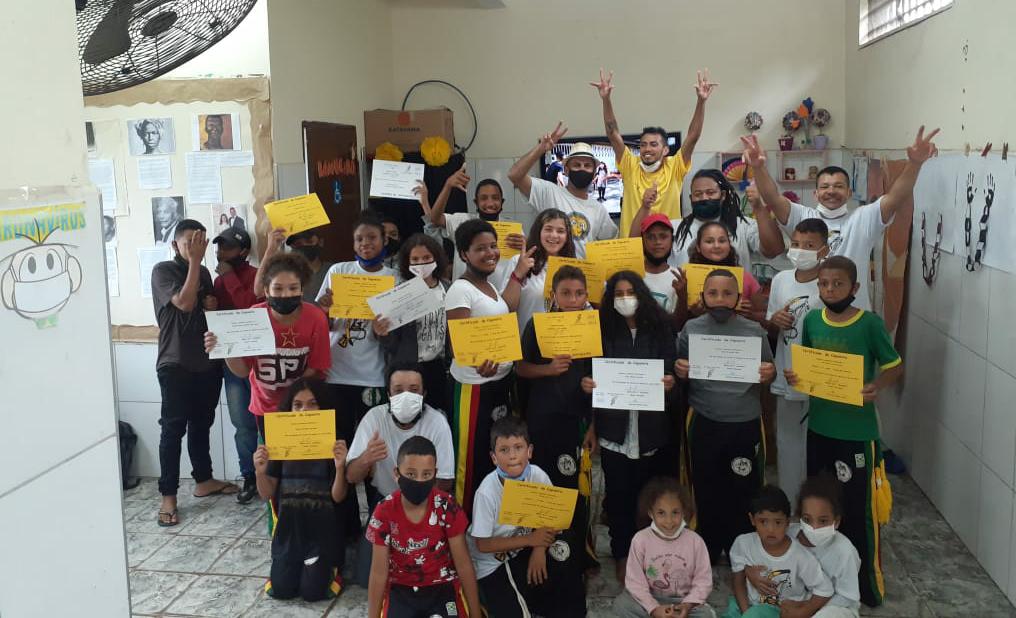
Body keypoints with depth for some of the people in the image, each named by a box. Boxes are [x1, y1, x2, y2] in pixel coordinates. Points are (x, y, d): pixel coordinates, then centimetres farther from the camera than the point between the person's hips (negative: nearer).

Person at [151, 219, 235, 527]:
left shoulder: (204, 272, 10)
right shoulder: (163, 270, -8)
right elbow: (185, 303, -22)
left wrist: (214, 306, -3)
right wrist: (193, 260, -19)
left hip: (207, 361, 6)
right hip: (175, 365, -6)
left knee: (202, 424, 16)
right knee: (173, 429, -3)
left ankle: (203, 480, 28)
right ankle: (168, 496, 2)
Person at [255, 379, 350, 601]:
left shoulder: (335, 442, -11)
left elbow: (338, 497, -13)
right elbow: (268, 495, 0)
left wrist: (340, 467, -31)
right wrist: (260, 472, -20)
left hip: (322, 531, -3)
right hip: (289, 528, 3)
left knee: (312, 592, -8)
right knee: (282, 590, -2)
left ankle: (329, 565, 24)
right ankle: (293, 565, 30)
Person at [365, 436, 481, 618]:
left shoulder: (447, 507, -14)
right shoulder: (384, 512, -13)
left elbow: (463, 564, -7)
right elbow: (379, 572, -7)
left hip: (442, 585, 0)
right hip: (400, 588, 0)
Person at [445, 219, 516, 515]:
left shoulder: (490, 286, 10)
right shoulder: (460, 290, -16)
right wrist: (477, 363, -41)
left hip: (502, 379, 9)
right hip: (474, 384, -9)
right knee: (473, 456, 0)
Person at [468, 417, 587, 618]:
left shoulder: (537, 475, -17)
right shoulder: (487, 491, -28)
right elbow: (482, 544, -20)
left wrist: (540, 548, -18)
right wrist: (531, 539, -23)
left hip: (523, 549, 4)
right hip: (491, 562, -4)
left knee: (564, 551, -17)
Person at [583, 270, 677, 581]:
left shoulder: (660, 327, 2)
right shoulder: (602, 329, 1)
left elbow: (672, 368, 2)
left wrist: (671, 381, -19)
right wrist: (587, 383, -17)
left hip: (652, 426, 0)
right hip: (615, 426, 0)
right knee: (619, 492, 6)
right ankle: (622, 554, 21)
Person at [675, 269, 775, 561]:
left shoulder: (754, 331, -1)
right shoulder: (691, 328, -1)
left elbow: (768, 372, 8)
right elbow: (679, 369, 7)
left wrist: (769, 374, -14)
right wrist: (679, 371, -15)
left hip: (745, 423, 0)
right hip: (704, 424, 0)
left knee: (745, 492, 7)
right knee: (707, 491, 12)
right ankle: (707, 552, 29)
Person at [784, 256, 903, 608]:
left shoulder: (870, 324, -12)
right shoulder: (811, 321, 0)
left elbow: (895, 366, -4)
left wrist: (877, 385, -23)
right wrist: (792, 376, -9)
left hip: (857, 432, -5)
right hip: (819, 427, 5)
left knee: (857, 508, 2)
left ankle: (868, 584, 19)